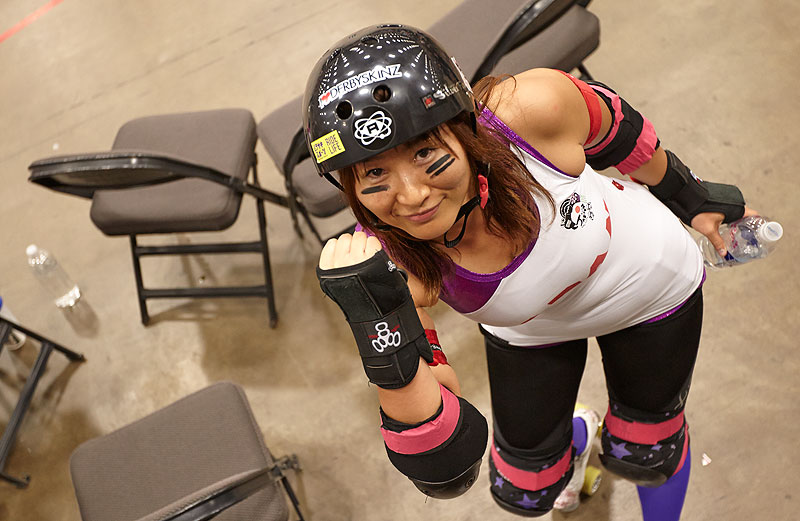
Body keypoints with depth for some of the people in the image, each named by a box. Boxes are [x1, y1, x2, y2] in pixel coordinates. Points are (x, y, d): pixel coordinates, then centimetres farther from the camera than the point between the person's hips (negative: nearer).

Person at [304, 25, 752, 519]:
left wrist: (691, 197, 4)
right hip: (529, 331, 1)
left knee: (645, 456, 17)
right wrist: (381, 331, -50)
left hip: (651, 283, 0)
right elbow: (445, 471, -33)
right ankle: (576, 439, 54)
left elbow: (616, 130, -14)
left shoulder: (531, 108, -41)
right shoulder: (390, 264, -35)